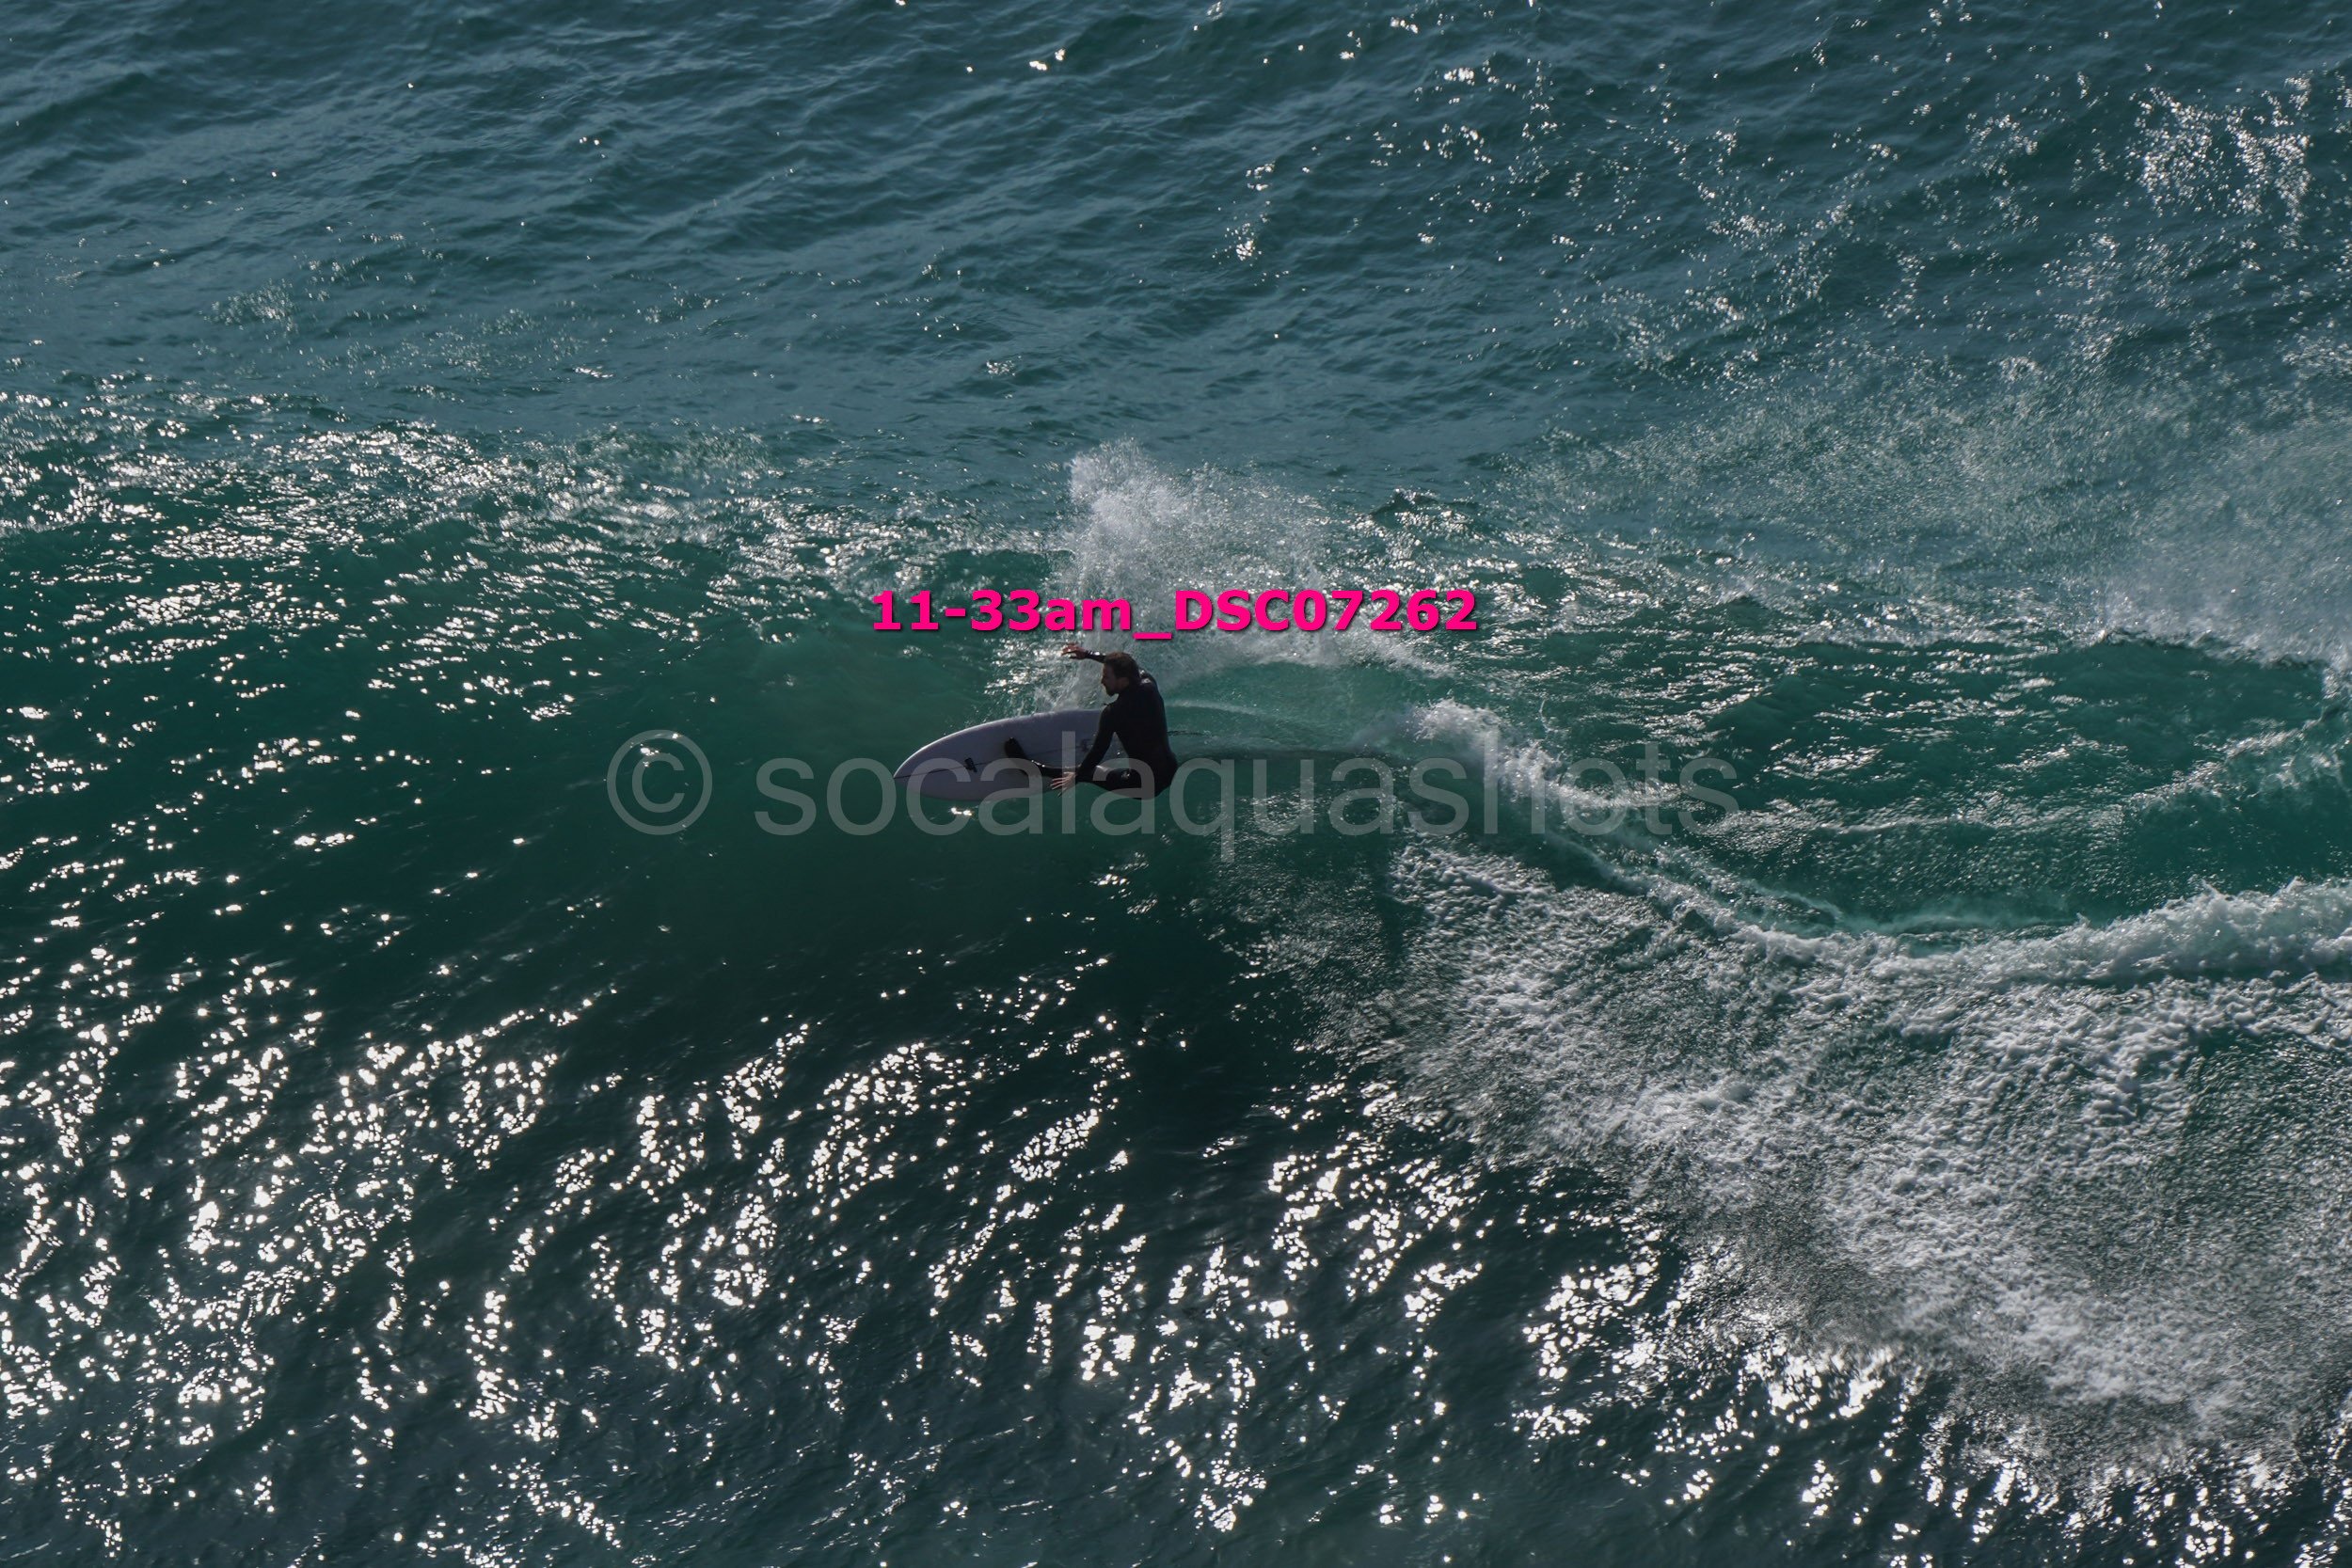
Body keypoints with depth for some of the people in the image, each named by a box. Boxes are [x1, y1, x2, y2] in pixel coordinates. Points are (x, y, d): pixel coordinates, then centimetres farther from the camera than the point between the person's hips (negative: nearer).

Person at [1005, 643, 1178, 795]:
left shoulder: (1114, 713, -20)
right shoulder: (1150, 687, -3)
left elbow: (1098, 751, -11)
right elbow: (1133, 666, 18)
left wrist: (1077, 776, 6)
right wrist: (1088, 653, 24)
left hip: (1143, 785, -5)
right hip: (1170, 774, 5)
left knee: (1086, 771, 16)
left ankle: (1029, 766, 33)